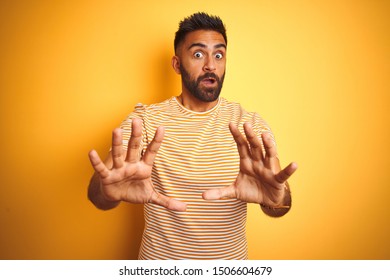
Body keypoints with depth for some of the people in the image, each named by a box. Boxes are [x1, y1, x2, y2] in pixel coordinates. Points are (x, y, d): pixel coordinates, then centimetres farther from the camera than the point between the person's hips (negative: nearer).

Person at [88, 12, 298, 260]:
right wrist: (109, 190, -45)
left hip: (231, 257, 1)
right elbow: (97, 193, -22)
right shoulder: (143, 119, -12)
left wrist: (277, 198, -40)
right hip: (157, 255, 0)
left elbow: (277, 208, -17)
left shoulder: (251, 124, -10)